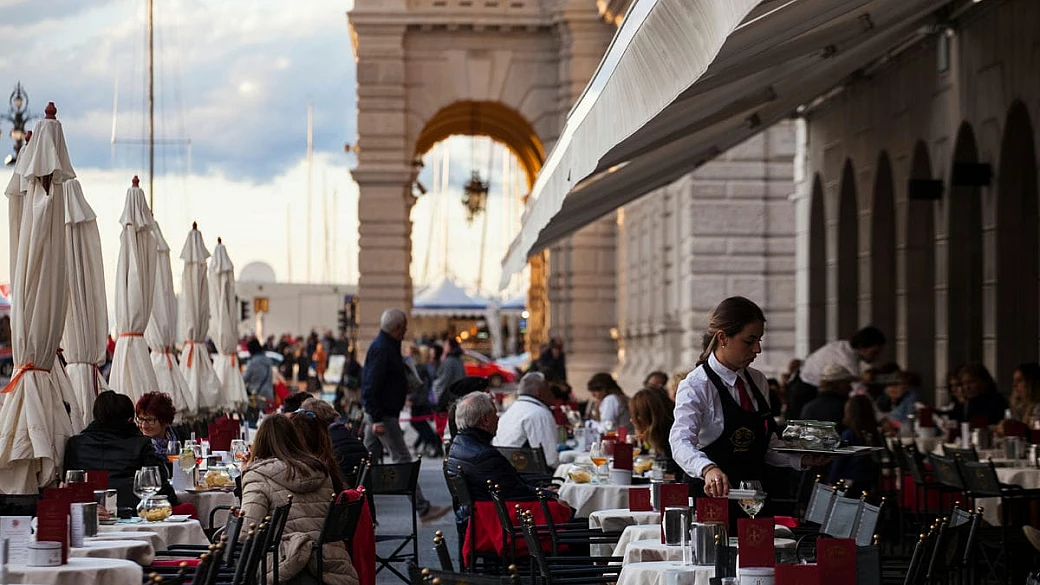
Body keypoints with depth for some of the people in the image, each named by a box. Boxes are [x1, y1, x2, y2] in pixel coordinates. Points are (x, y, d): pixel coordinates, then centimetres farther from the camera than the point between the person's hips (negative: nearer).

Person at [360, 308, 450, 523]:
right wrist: (377, 419, -26)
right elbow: (371, 387, -23)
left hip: (377, 415, 11)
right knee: (402, 459, -8)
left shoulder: (387, 346, 15)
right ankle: (422, 509, -6)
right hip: (383, 415, -11)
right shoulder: (382, 349, -18)